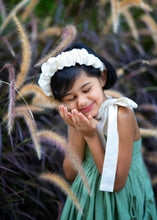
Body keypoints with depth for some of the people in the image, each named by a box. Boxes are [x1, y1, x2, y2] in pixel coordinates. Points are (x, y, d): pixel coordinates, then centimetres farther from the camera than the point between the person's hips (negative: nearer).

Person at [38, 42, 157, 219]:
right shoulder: (76, 118, -6)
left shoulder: (121, 114, -24)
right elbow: (70, 175, -8)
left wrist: (91, 136, -27)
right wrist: (79, 132, -19)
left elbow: (116, 183, -23)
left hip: (122, 203, -5)